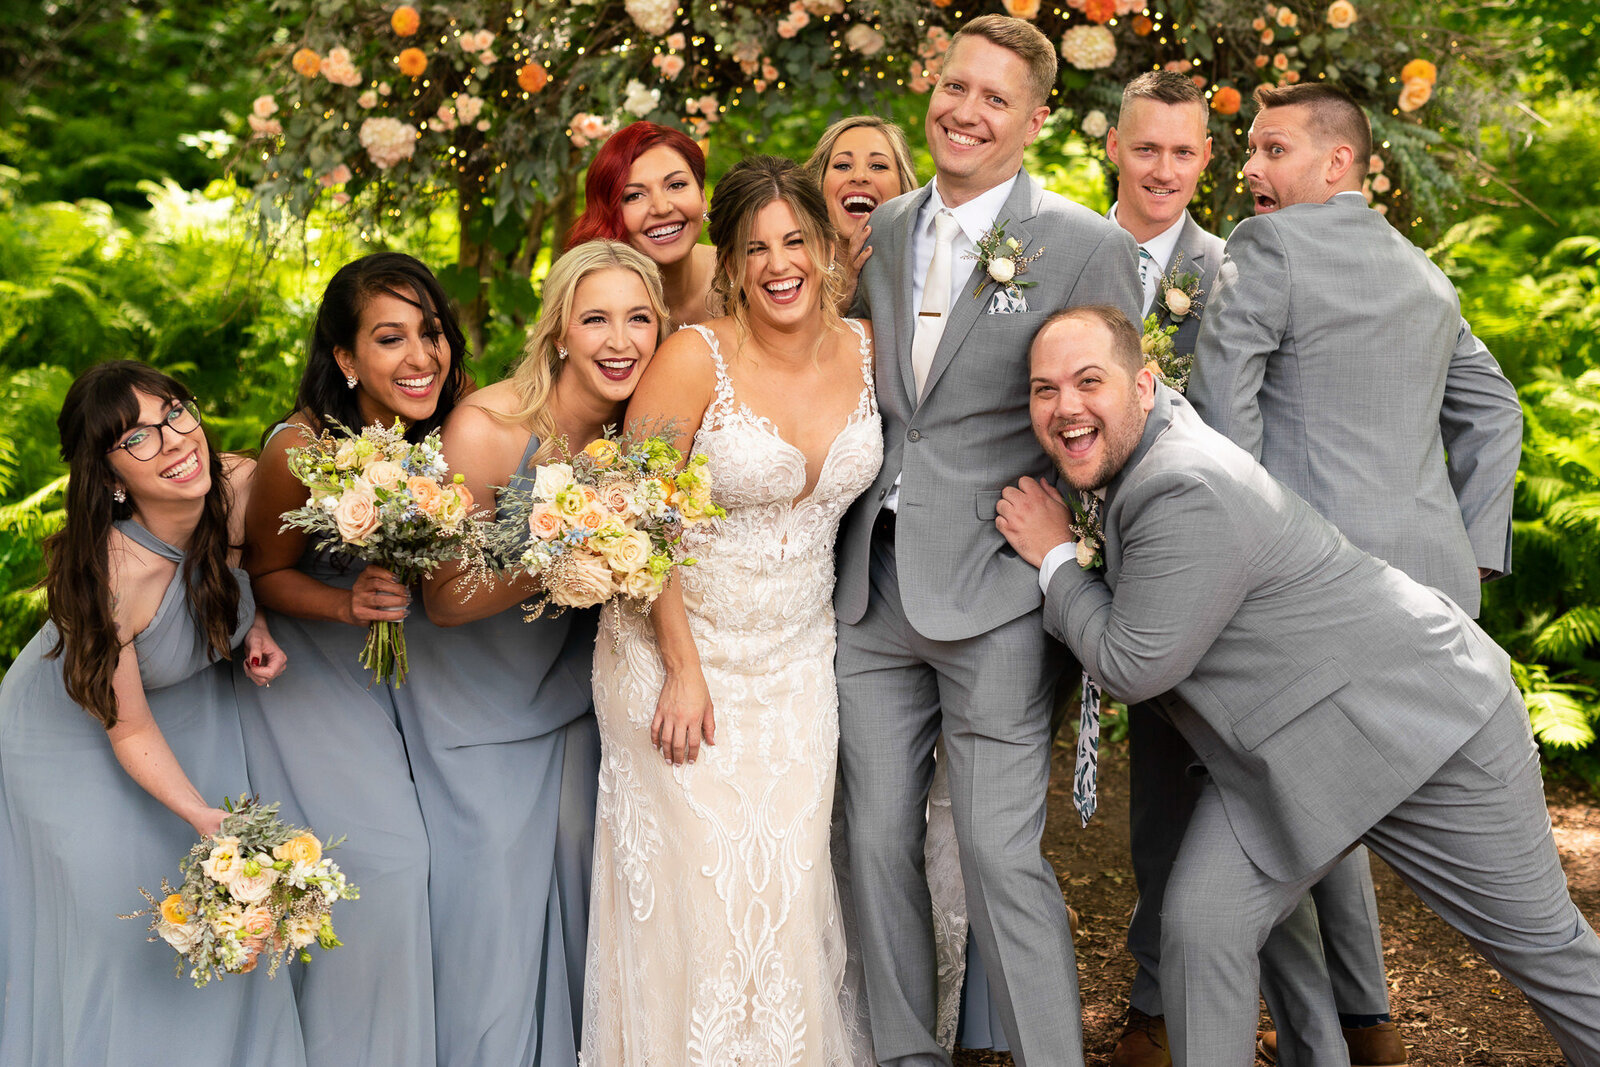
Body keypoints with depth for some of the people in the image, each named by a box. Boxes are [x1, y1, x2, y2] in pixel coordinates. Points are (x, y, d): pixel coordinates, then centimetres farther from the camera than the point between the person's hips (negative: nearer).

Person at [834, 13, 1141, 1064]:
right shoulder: (882, 233, 10)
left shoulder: (1090, 247, -7)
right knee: (877, 843, 11)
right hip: (873, 596, 6)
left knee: (1003, 857, -5)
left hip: (995, 600, -5)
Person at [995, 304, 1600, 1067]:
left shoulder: (1192, 495, -29)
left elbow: (1134, 666, -23)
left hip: (1427, 728, -8)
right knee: (1201, 926, -8)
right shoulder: (1139, 446, 0)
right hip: (1286, 756, 8)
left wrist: (1055, 558, -12)